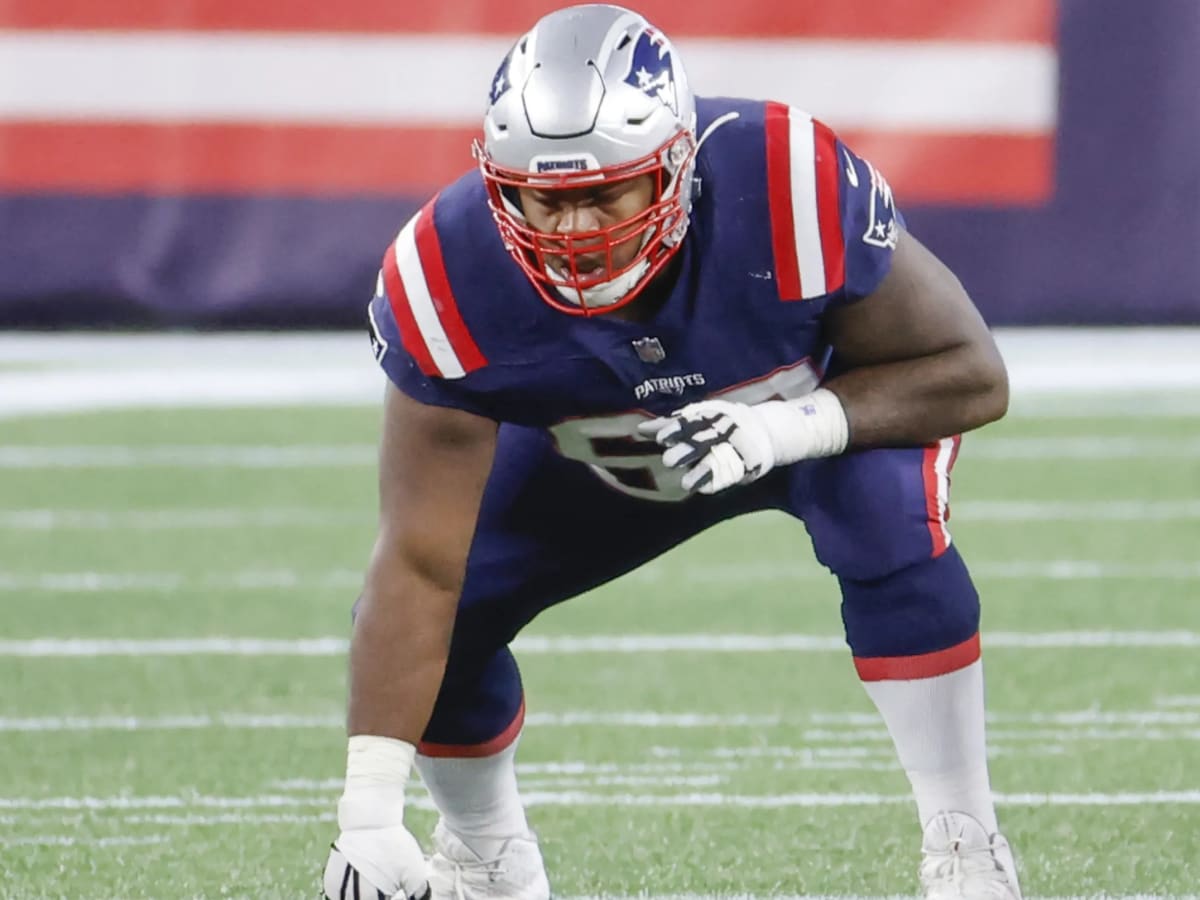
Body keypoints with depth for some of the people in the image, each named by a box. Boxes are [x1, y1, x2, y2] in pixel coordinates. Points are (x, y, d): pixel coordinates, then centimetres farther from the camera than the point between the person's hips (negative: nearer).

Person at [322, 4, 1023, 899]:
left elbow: (971, 374, -27)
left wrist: (787, 425, -43)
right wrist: (368, 816, -38)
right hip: (598, 453, 3)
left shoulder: (793, 191, -40)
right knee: (449, 605, -14)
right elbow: (419, 566, -32)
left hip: (827, 406, -2)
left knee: (888, 517, -34)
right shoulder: (453, 280, -34)